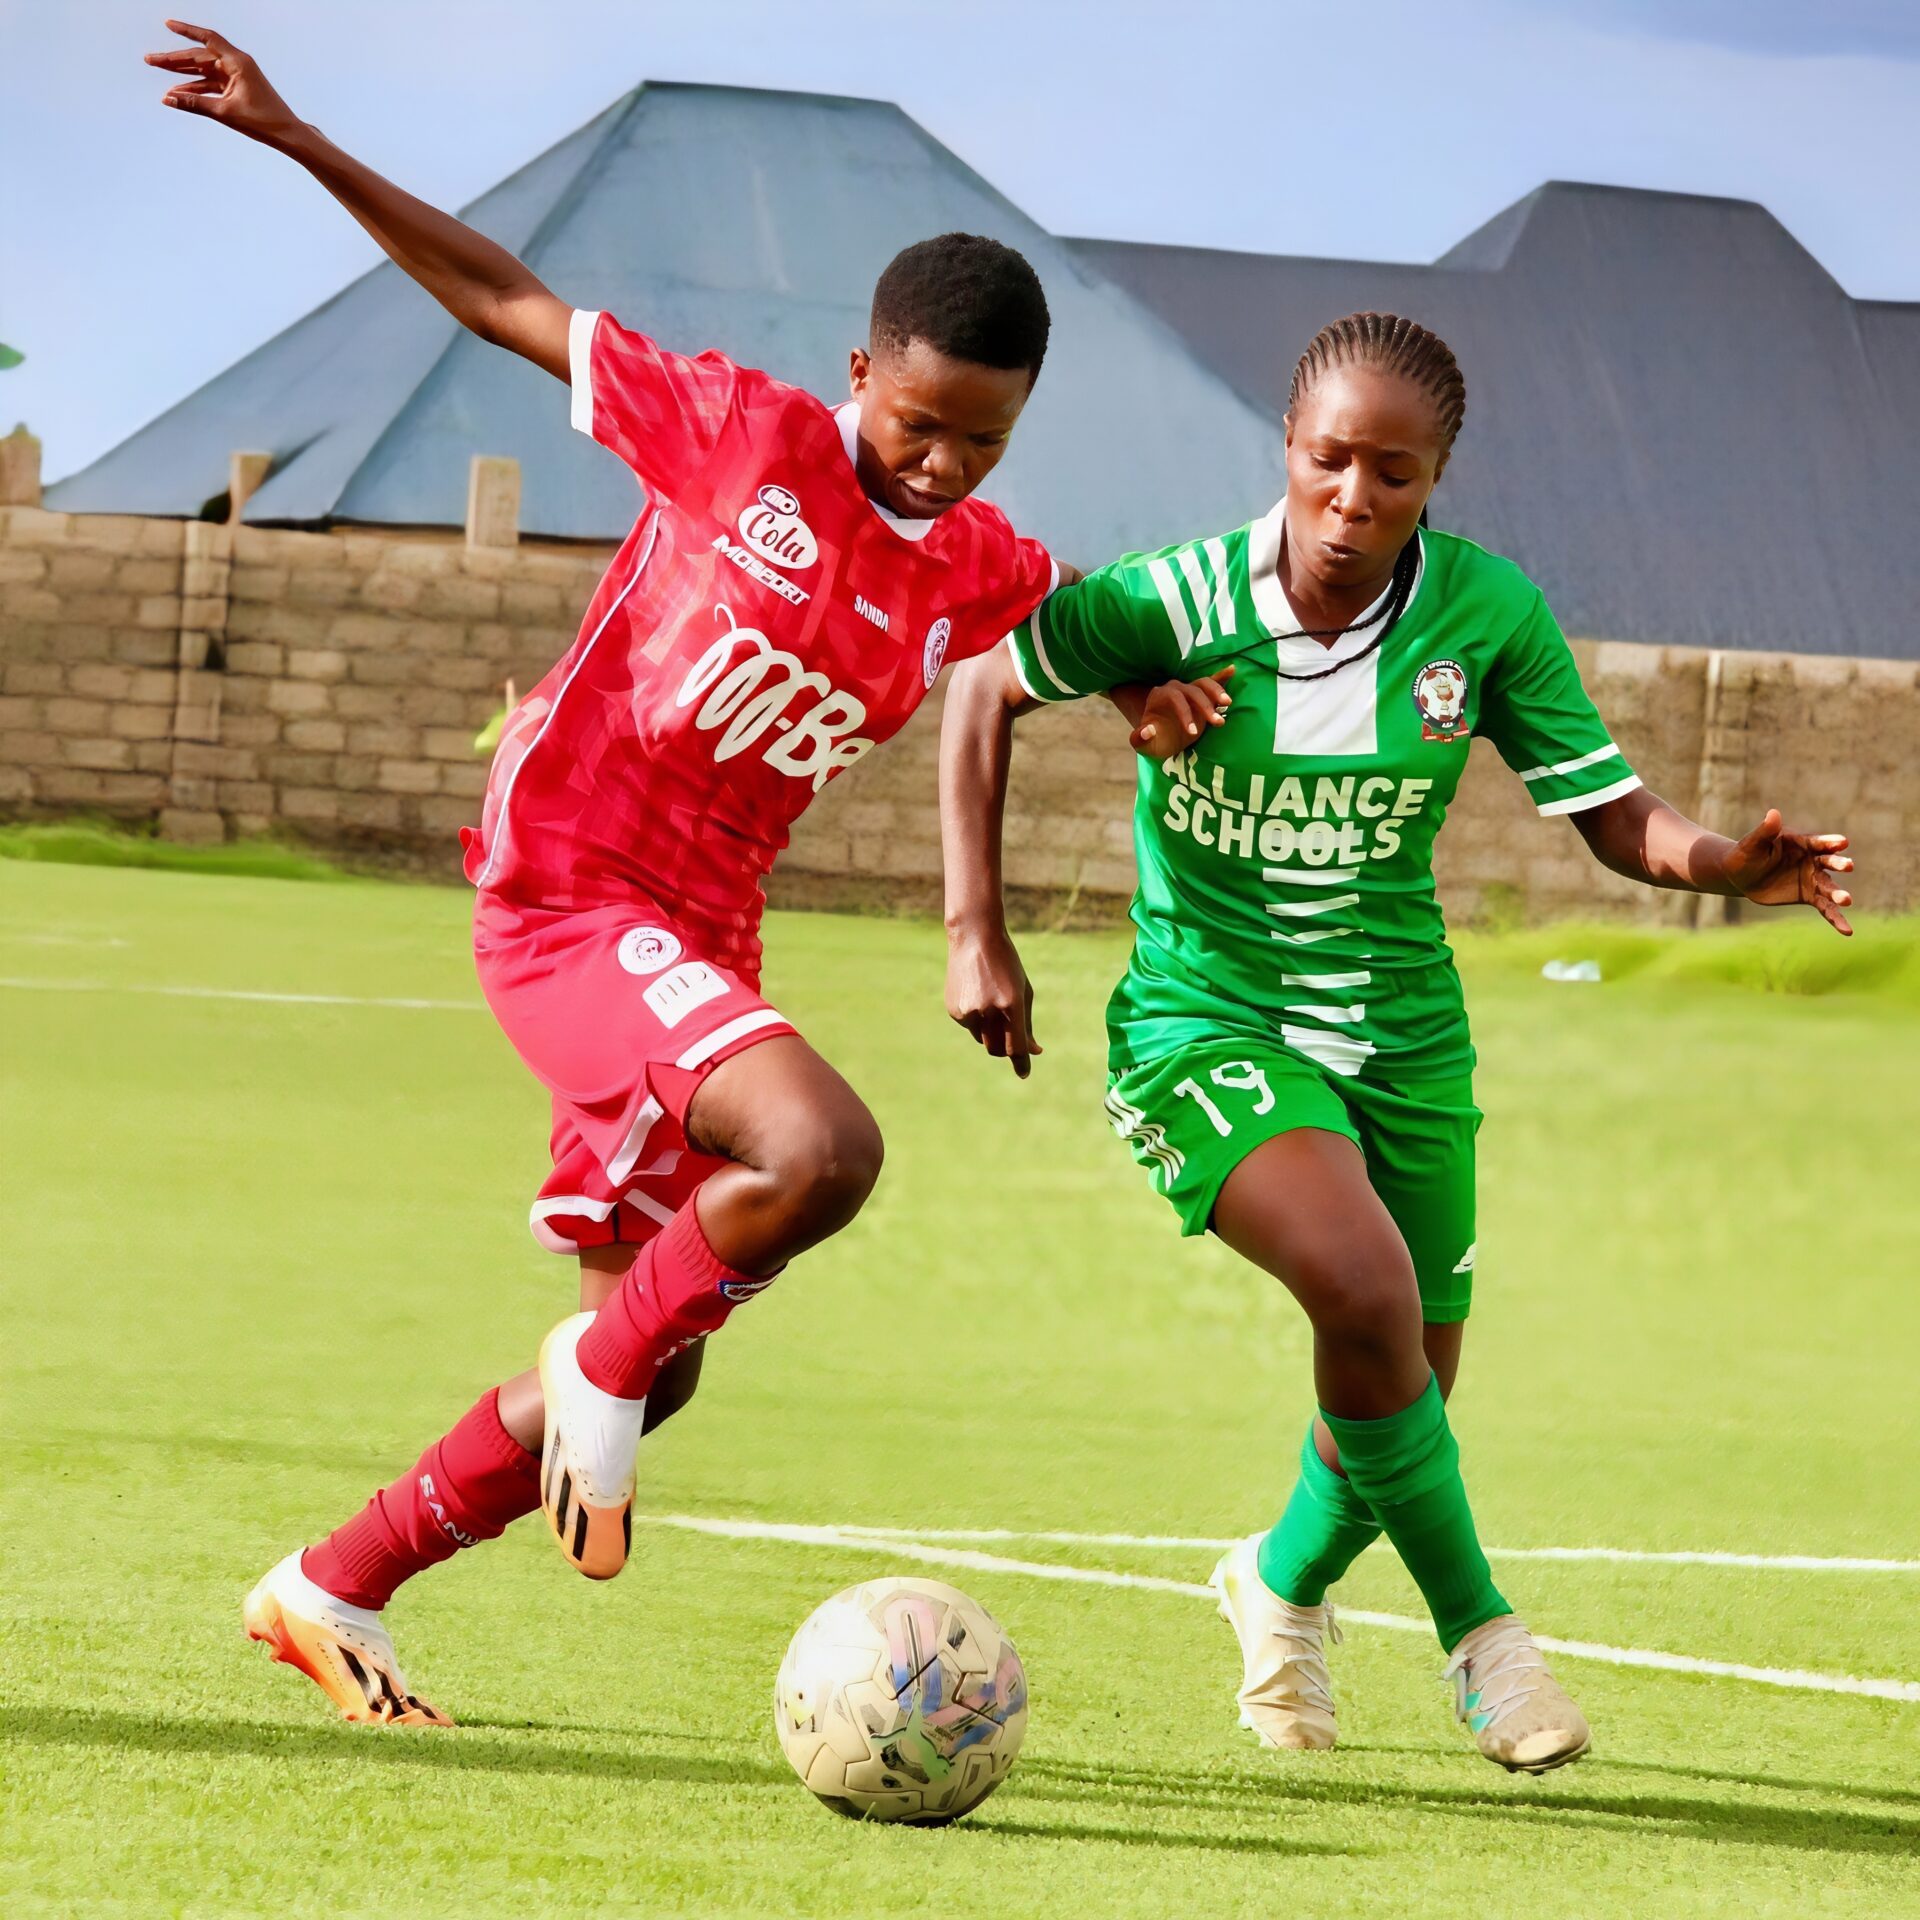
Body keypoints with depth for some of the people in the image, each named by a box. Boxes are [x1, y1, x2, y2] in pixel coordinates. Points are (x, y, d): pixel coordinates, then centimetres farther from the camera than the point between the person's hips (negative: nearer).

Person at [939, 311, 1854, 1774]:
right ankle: (1478, 1629, -9)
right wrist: (978, 931, -7)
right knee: (1368, 1287, -28)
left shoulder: (1487, 616, -11)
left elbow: (1612, 814, -8)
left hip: (1401, 1031, 4)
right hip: (1207, 1018, -4)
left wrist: (1731, 866, -29)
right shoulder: (1181, 603, -17)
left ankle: (1289, 1581, 46)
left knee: (1406, 1387, 12)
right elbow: (986, 688, -3)